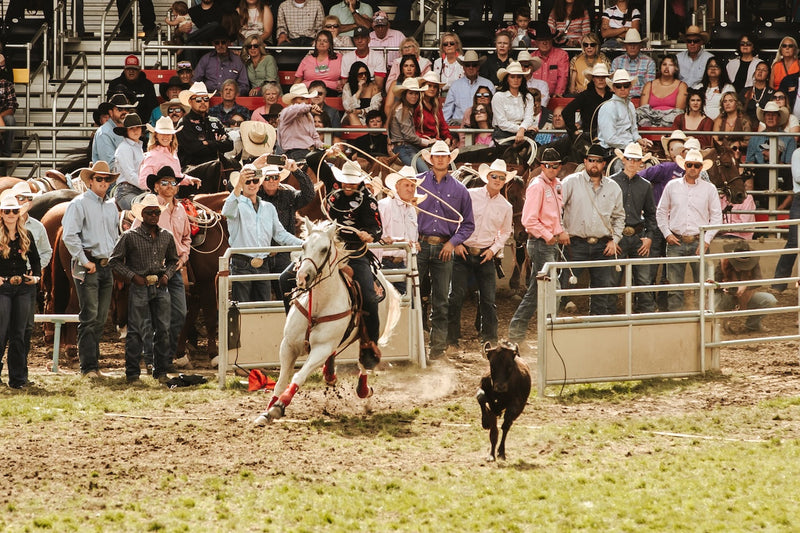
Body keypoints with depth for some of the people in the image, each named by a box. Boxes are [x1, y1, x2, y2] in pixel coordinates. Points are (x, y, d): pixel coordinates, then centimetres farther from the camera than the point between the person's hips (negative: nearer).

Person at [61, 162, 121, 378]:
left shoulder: (112, 206, 16)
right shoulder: (79, 204, -5)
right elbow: (69, 236, -13)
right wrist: (84, 261, -14)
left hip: (107, 267, 7)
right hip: (88, 267, -7)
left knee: (101, 318, 8)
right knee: (89, 317, -10)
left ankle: (94, 363, 13)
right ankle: (88, 367, -10)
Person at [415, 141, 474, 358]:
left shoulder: (459, 189, 9)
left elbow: (468, 224, 13)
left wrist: (453, 242, -1)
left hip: (444, 248, 1)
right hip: (419, 245, -1)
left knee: (440, 300, 3)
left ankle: (438, 345, 7)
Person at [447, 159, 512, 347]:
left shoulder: (505, 207, 8)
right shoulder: (470, 195, -1)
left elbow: (505, 232, 20)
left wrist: (494, 249, 5)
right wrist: (456, 243, -6)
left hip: (486, 256, 2)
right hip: (463, 252, -2)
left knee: (488, 300, 1)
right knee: (456, 296, -5)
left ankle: (489, 340, 10)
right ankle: (451, 339, 2)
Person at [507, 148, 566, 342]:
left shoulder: (557, 185, 14)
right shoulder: (537, 186, -12)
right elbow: (529, 220, -17)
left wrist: (561, 231, 10)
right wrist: (548, 236, -12)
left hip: (551, 243, 9)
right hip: (540, 243, -9)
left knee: (535, 291, 12)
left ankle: (516, 330, 18)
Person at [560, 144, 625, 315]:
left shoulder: (613, 187, 12)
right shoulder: (571, 182, 1)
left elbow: (619, 216, 20)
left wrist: (614, 239, 8)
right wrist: (560, 230, -9)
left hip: (603, 246, 3)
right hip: (576, 243, -3)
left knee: (603, 288, 3)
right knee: (565, 284, -8)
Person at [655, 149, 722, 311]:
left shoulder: (709, 189, 5)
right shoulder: (672, 186, 7)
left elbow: (716, 217, 5)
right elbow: (661, 212, 13)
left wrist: (706, 240, -5)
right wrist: (667, 234, 0)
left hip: (699, 242, -1)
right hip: (676, 242, 1)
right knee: (674, 287, -1)